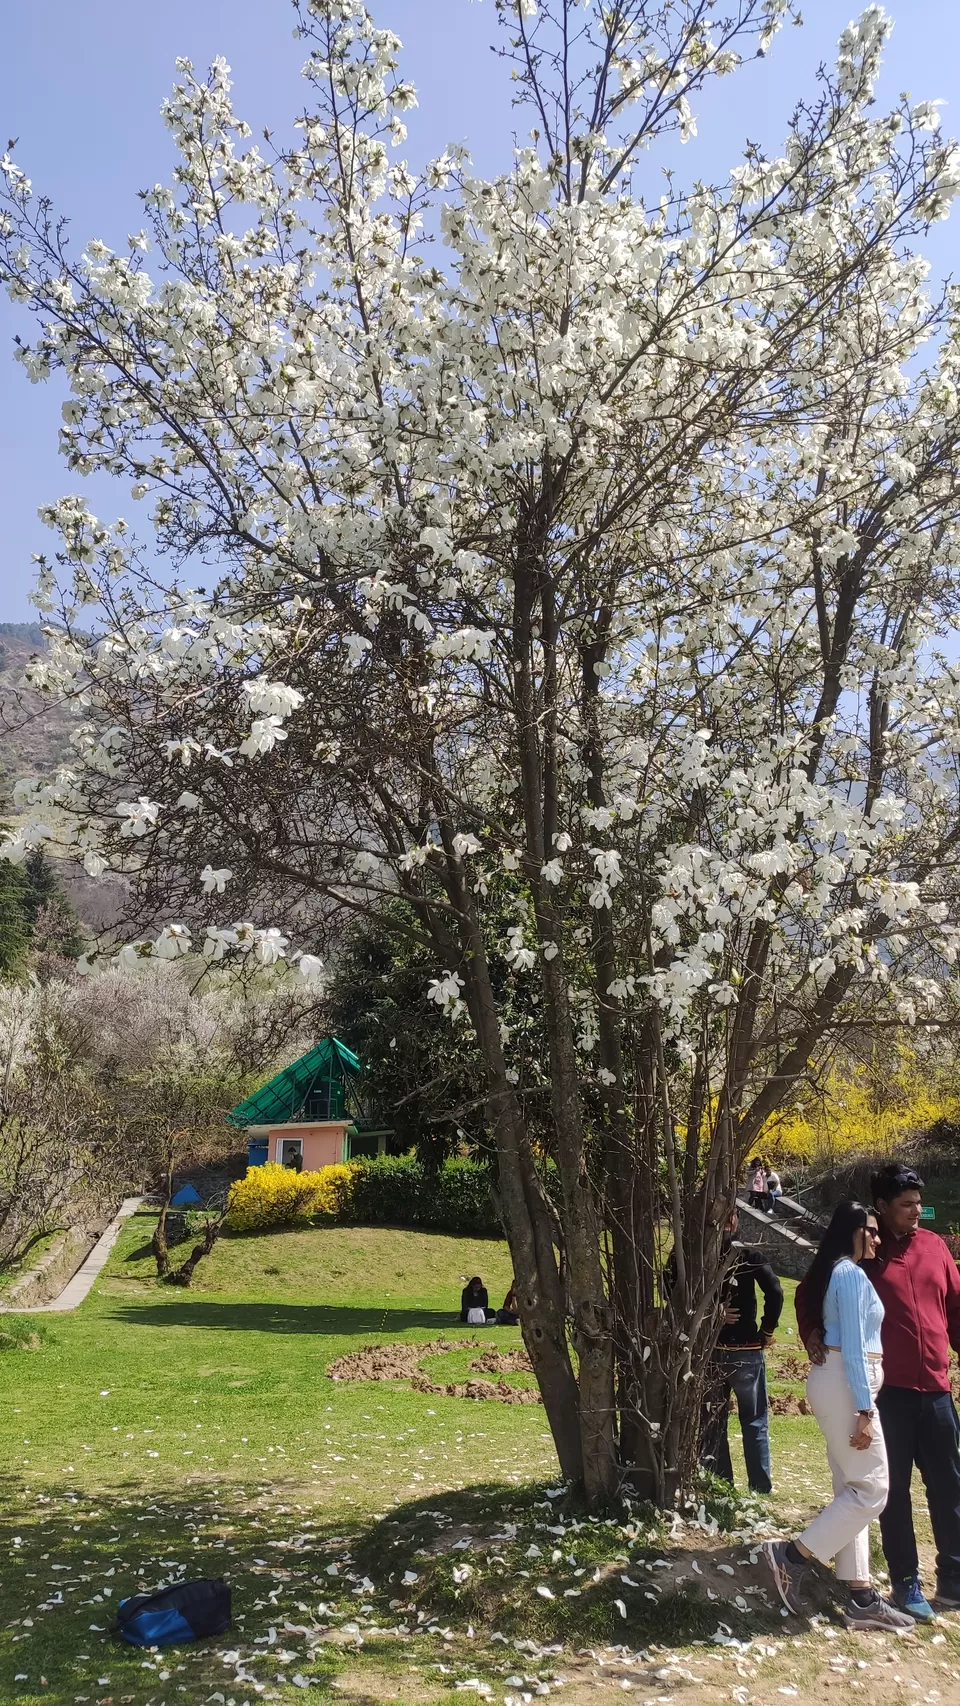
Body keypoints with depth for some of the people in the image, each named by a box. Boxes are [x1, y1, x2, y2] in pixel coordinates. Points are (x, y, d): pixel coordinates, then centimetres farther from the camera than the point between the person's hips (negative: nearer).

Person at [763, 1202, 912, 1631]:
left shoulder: (833, 1273, 17)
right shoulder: (851, 1274, -13)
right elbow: (854, 1347, -18)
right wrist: (864, 1410, -19)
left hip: (834, 1383, 10)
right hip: (845, 1386, -10)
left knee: (852, 1490, 10)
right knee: (870, 1489, -6)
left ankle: (861, 1599, 12)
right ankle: (793, 1555, -5)